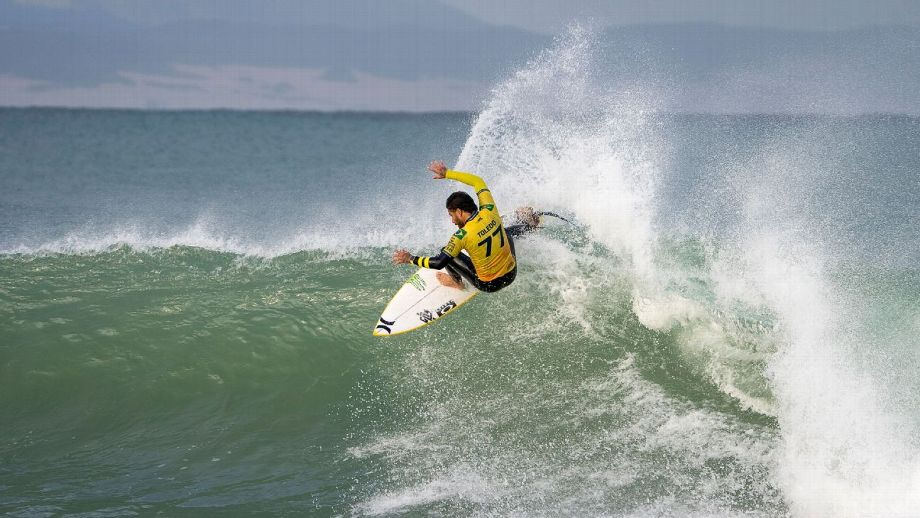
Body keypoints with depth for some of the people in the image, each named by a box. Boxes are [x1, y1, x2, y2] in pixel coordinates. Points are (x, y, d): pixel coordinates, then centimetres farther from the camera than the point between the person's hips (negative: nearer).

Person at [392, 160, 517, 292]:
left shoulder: (462, 236, -24)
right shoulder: (489, 211, -11)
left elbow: (439, 263, -23)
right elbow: (478, 182, 6)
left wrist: (410, 259, -9)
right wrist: (447, 173, 12)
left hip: (488, 284, -5)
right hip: (511, 275, 5)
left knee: (447, 252, 6)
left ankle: (456, 282, 28)